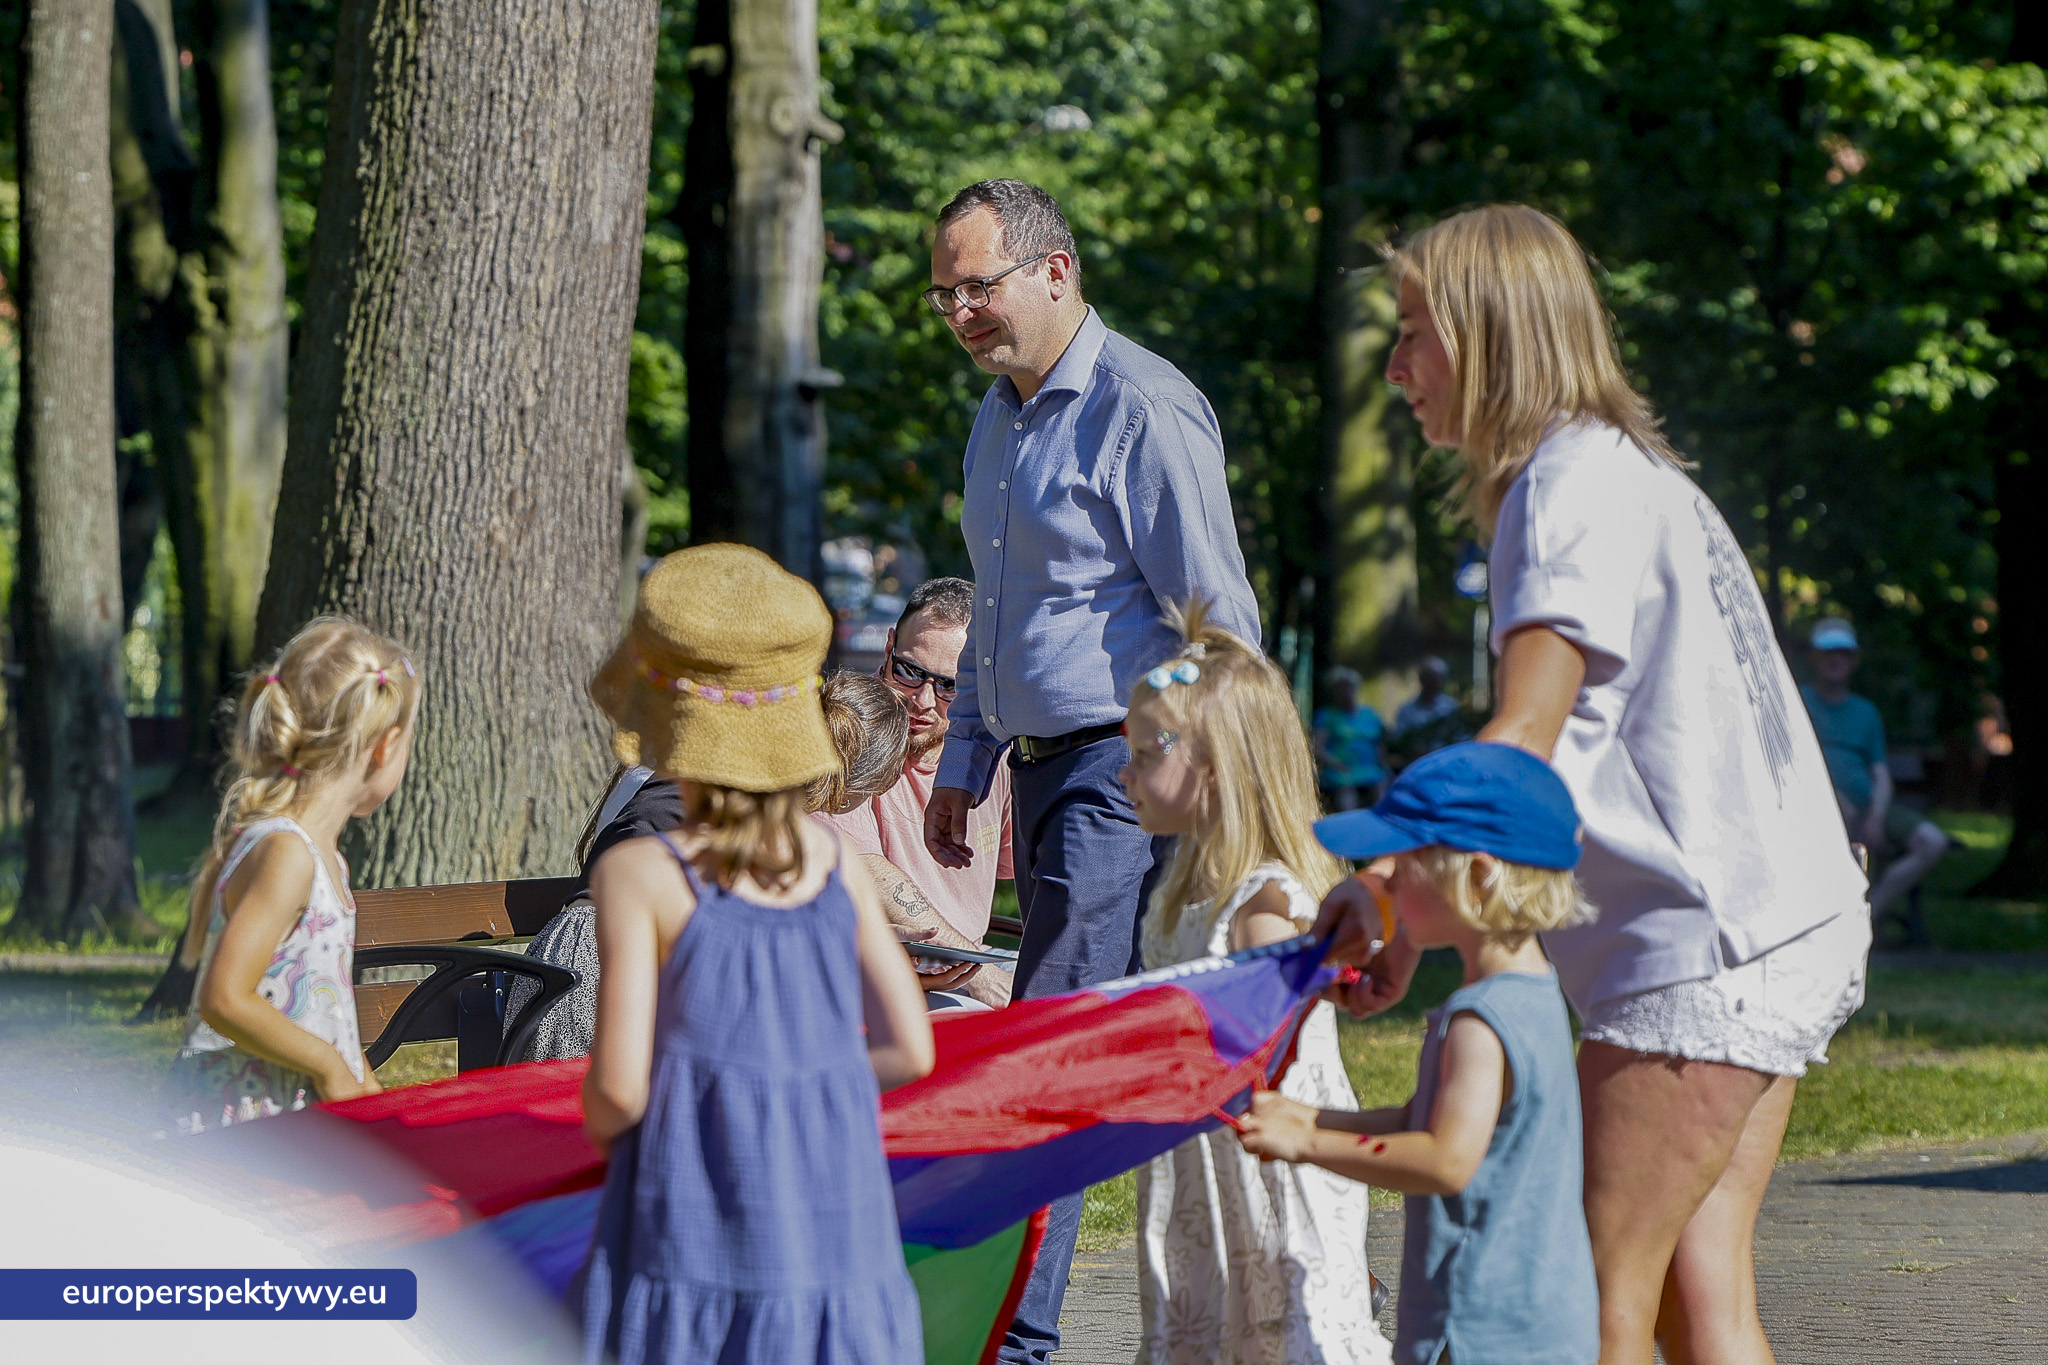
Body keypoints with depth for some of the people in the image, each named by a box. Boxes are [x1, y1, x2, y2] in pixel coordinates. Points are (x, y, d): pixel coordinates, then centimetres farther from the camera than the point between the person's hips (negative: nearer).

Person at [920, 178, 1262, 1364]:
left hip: (1123, 770, -9)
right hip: (1044, 767, 9)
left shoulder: (1141, 408, -12)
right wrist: (965, 764, 25)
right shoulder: (1002, 415, 17)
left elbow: (1218, 620, -14)